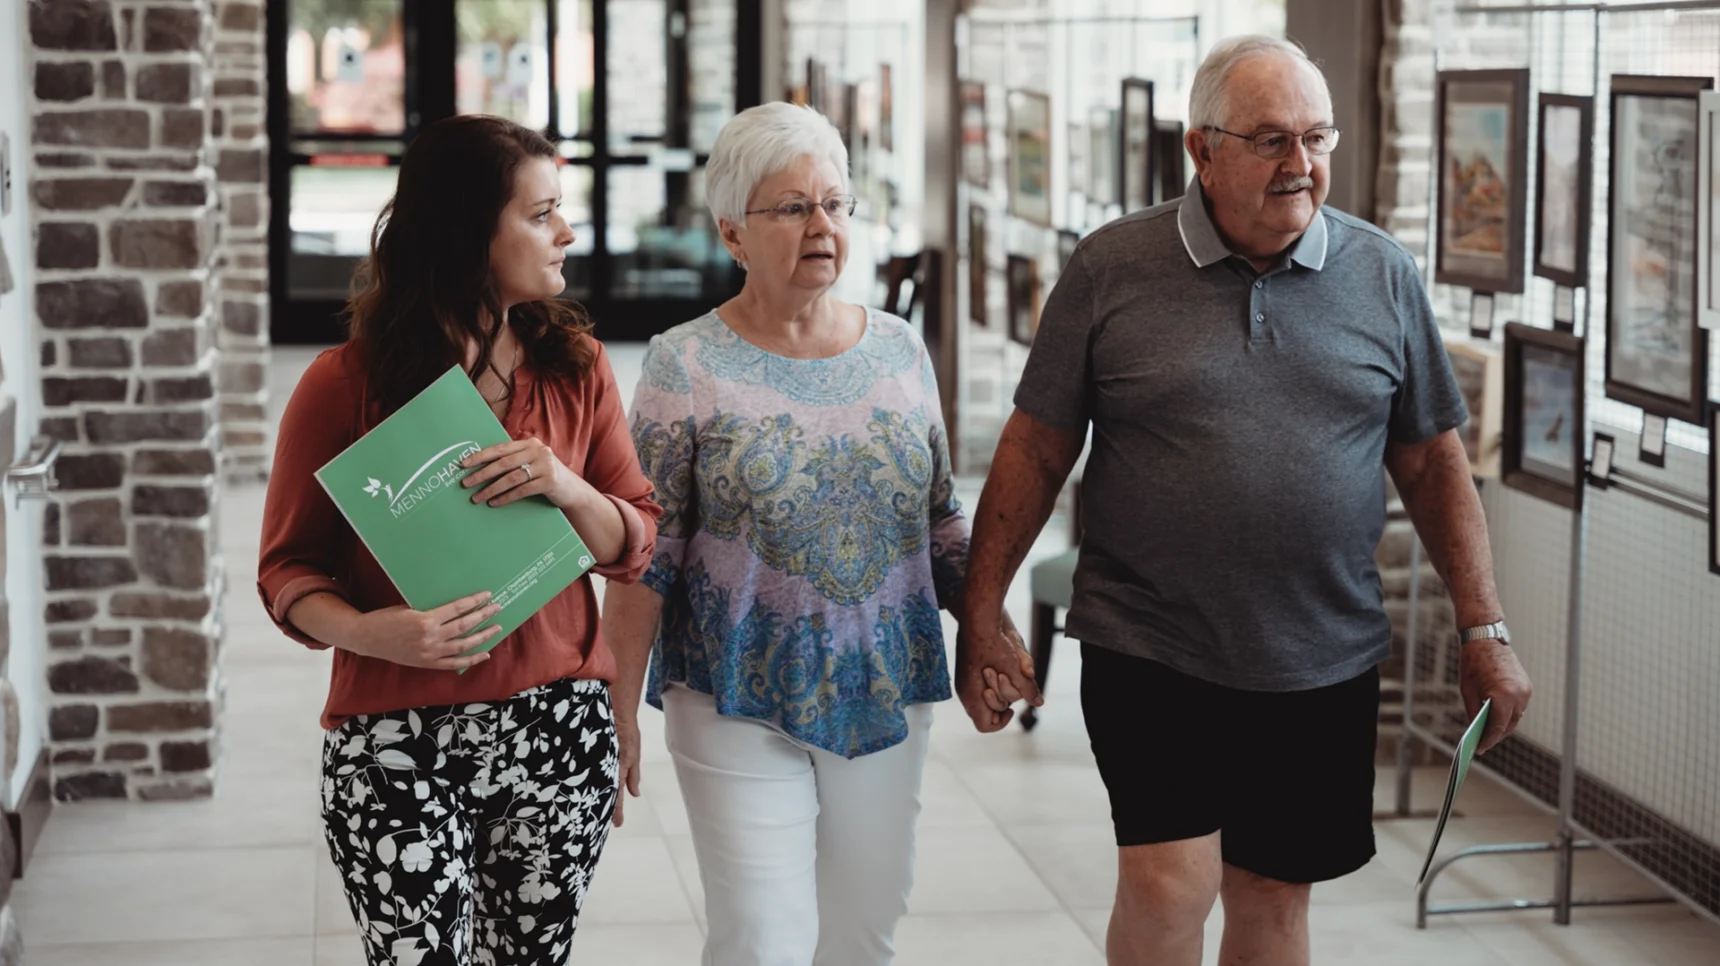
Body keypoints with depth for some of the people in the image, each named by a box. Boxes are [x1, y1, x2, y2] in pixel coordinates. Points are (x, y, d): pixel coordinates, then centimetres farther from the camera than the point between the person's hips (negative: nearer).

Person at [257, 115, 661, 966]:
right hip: (397, 744, -3)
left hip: (558, 730, 3)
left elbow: (636, 546, 7)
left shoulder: (575, 365, 5)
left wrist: (568, 489, -15)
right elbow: (289, 568, -2)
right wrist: (371, 633, -22)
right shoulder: (346, 386, -5)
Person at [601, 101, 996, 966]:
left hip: (884, 694, 4)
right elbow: (644, 556, -7)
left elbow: (942, 523, 12)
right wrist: (618, 706, -8)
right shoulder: (687, 366, -7)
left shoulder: (899, 350, 5)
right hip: (740, 707, -4)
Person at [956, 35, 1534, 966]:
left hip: (1322, 665, 3)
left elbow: (1432, 462, 10)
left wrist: (1484, 630, 7)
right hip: (1149, 652, -2)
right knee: (1168, 882, -12)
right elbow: (1036, 449, 2)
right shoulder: (1109, 269, -3)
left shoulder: (1383, 275, 4)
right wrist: (981, 615, 0)